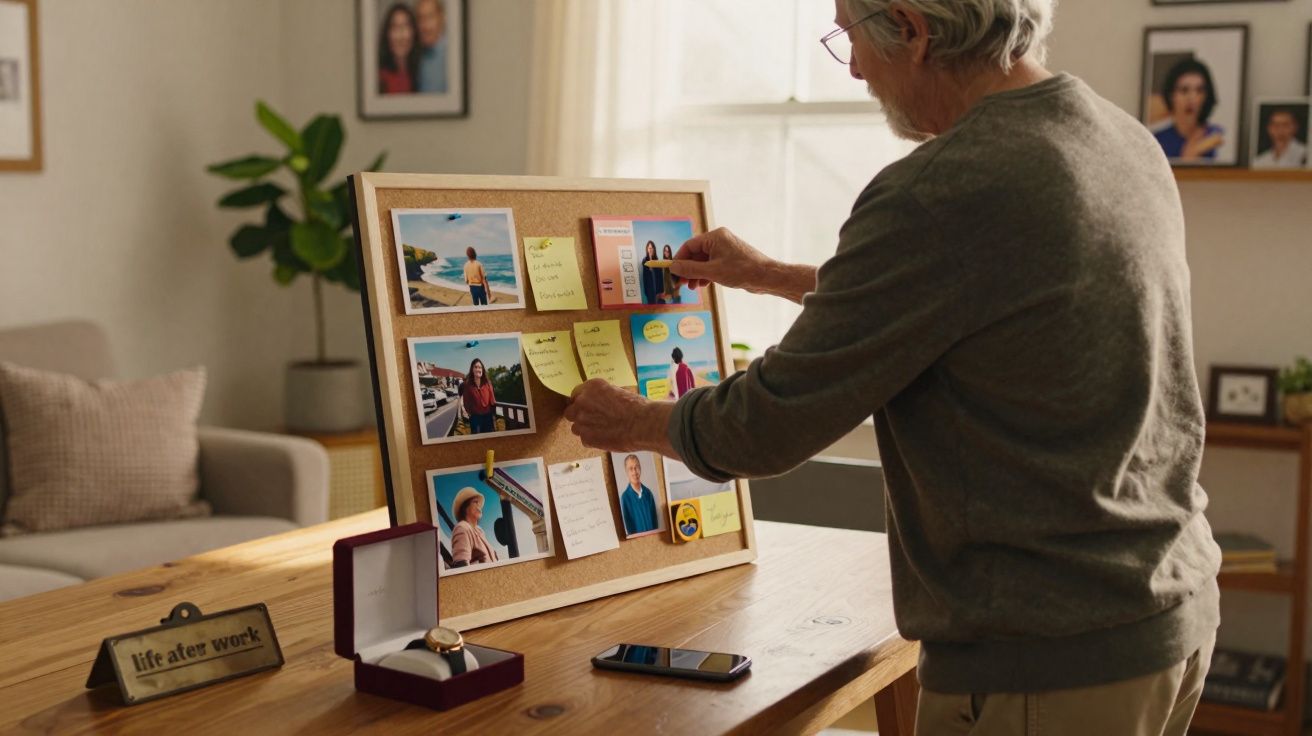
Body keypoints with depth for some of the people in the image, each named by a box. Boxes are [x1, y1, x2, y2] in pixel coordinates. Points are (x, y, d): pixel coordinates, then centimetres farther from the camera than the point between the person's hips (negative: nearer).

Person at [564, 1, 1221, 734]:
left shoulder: (939, 197, -23)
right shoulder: (1127, 141, 3)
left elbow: (768, 428, -14)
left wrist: (635, 424, 5)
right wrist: (773, 276, 26)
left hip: (1042, 661, -8)